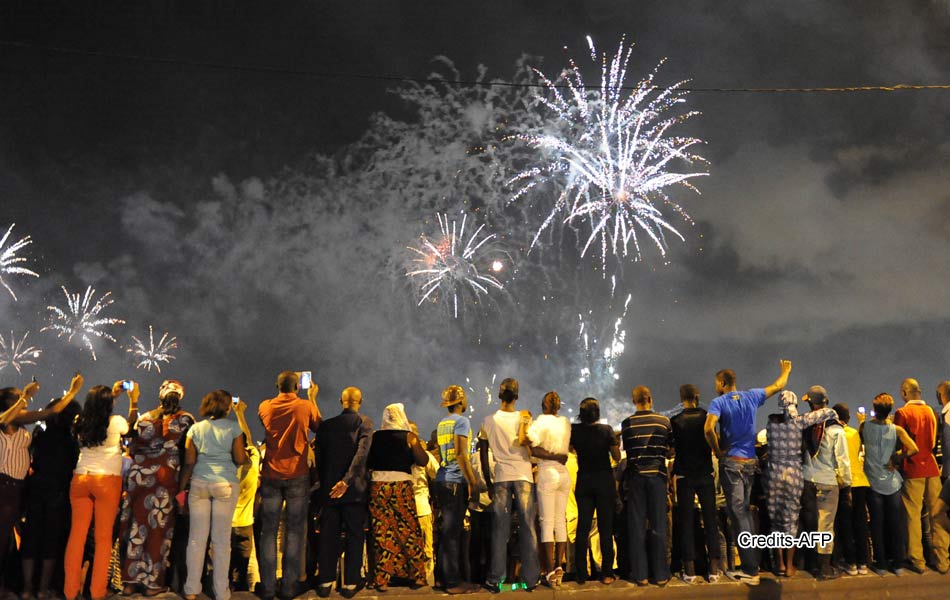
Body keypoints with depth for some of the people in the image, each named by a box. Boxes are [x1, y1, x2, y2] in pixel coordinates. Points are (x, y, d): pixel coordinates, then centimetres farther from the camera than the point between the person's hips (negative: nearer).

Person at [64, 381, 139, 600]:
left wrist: (112, 394, 36)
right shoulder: (115, 422, -7)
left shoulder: (81, 422, 6)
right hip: (107, 480, -4)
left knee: (77, 534, 8)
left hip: (80, 478, 4)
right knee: (103, 537, 2)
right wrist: (133, 399, 26)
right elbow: (132, 424, 16)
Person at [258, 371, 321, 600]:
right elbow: (318, 427, 13)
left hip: (271, 475, 2)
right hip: (297, 475, -2)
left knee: (269, 532, 7)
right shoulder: (306, 406, -5)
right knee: (295, 532, 4)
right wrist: (313, 398, 23)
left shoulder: (265, 407, 0)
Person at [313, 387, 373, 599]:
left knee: (328, 535, 10)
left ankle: (325, 582, 14)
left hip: (329, 487, 3)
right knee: (354, 536, 5)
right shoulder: (364, 422, -5)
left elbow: (319, 456, 7)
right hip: (355, 488, -3)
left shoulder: (326, 425, 5)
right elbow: (362, 453, -17)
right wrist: (347, 480, -17)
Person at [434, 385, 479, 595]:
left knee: (448, 530, 13)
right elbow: (461, 455, -16)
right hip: (455, 481, -8)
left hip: (442, 480, 8)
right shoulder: (461, 421, -9)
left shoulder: (441, 423, 16)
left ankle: (445, 577, 19)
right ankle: (453, 582, -3)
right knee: (452, 531, -6)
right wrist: (472, 483, -14)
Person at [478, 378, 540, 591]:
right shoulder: (523, 417, 0)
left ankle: (496, 579, 4)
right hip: (523, 476, -2)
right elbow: (523, 441, -20)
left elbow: (483, 455, 9)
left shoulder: (488, 421, 8)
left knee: (500, 530, 5)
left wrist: (488, 483, 16)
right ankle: (530, 578, 4)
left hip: (500, 477, 2)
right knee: (528, 528, 3)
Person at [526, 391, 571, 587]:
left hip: (547, 473, -4)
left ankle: (550, 571, -3)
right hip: (564, 474, 4)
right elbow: (569, 448, 7)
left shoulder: (542, 421, -6)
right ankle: (559, 565, 6)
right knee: (560, 520, 9)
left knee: (547, 521, -2)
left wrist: (553, 457, -9)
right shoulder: (566, 422, 7)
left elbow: (533, 449, -15)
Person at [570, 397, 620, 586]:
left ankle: (581, 574, 8)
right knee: (605, 528, 5)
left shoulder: (574, 430, -4)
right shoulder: (606, 430, -9)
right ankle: (607, 574, 5)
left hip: (583, 481, 2)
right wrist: (617, 444, 14)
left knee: (582, 528, 7)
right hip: (604, 480, -2)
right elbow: (617, 457, -4)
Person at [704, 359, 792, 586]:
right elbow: (778, 386, 22)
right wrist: (786, 371, 41)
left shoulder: (719, 402, -9)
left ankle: (750, 570, -4)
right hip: (750, 461, 6)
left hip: (731, 462, -5)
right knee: (745, 510, 16)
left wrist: (717, 451, -11)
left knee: (738, 513, -3)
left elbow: (708, 428, -26)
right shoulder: (751, 397, 6)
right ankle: (751, 563, 19)